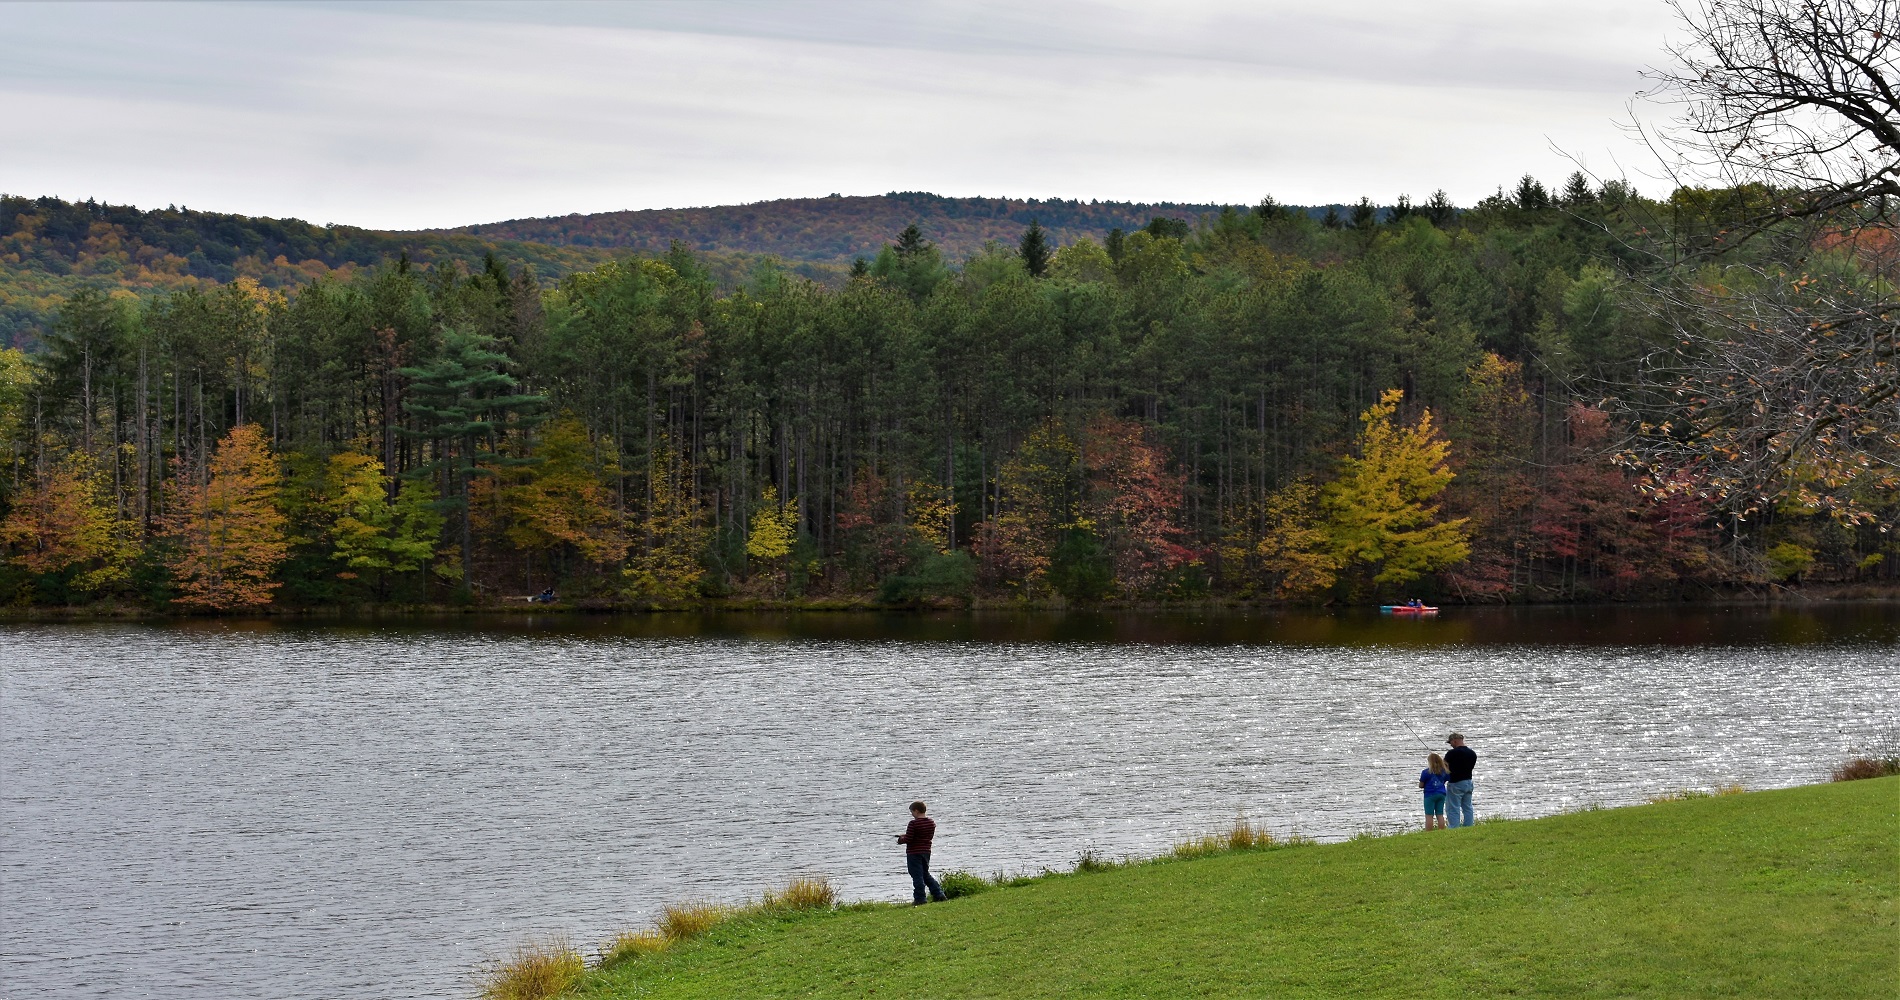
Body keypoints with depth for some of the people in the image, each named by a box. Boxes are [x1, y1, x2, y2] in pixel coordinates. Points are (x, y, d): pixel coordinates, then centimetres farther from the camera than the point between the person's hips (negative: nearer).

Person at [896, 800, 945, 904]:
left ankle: (920, 899, 0)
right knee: (925, 874, 19)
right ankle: (939, 894, 13)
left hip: (914, 853, -7)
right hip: (926, 852, 7)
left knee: (917, 876, -1)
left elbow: (908, 839, -20)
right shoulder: (931, 822, 5)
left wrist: (901, 840, 4)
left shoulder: (913, 823, -18)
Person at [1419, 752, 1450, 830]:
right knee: (1440, 815, 10)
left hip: (1430, 795, -5)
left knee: (1429, 816, -2)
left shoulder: (1426, 772, -11)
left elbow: (1421, 785, -6)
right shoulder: (1443, 771, 3)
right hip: (1441, 794, 5)